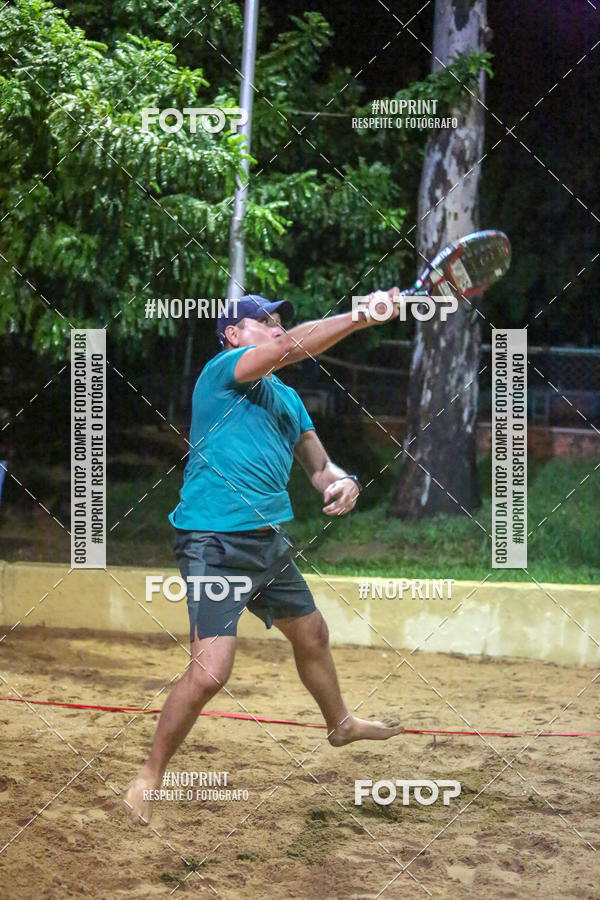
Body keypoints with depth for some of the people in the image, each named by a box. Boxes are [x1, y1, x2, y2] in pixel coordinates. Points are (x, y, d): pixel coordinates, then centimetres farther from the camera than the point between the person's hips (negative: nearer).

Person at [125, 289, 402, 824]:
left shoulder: (288, 398, 17)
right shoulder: (221, 370, -9)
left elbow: (316, 462, 13)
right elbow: (290, 348, -26)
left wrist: (342, 482, -11)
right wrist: (361, 316, -31)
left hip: (270, 543, 9)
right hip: (215, 543, -9)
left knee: (312, 636, 27)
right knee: (210, 671, -20)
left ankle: (340, 724, 54)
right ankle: (149, 780, -2)